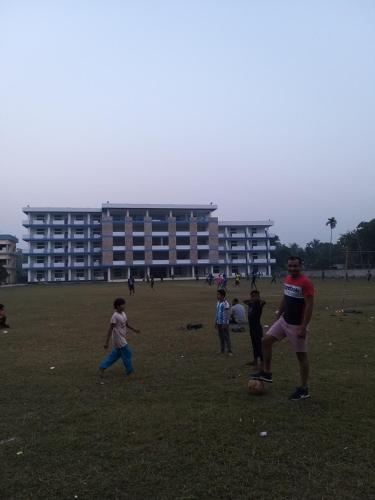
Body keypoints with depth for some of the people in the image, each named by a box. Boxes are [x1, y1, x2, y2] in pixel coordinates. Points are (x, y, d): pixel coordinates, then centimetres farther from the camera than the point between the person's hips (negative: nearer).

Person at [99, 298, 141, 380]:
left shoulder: (123, 314, 3)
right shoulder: (115, 316, -22)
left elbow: (126, 324, 18)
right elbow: (110, 329, -20)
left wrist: (134, 329, 9)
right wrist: (107, 342, -19)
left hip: (123, 338, 8)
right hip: (119, 339, -8)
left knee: (115, 354, 17)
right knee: (127, 354, 4)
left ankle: (102, 367, 24)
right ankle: (130, 371, 21)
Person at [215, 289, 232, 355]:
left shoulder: (225, 303, -16)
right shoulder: (218, 302, 8)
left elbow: (226, 315, -17)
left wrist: (225, 324, -19)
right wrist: (216, 322, 15)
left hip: (224, 323, -7)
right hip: (219, 323, 7)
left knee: (226, 337, -3)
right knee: (221, 337, 12)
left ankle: (229, 351, 2)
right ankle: (222, 350, 19)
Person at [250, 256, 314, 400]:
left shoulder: (306, 283, -19)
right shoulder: (287, 279, 6)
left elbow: (309, 306, -21)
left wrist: (303, 327, -24)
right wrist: (278, 316, 18)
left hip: (297, 325, -8)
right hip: (284, 321, 8)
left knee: (301, 355, 3)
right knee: (266, 341, 5)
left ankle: (304, 389, 16)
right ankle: (266, 373, 19)